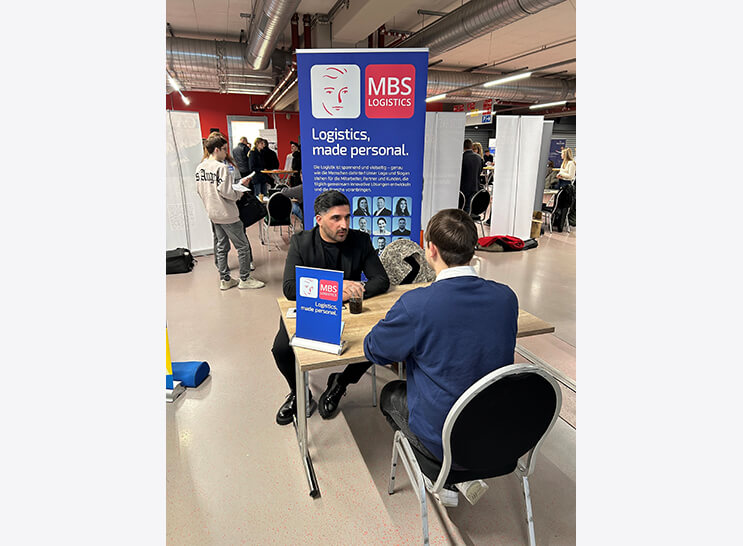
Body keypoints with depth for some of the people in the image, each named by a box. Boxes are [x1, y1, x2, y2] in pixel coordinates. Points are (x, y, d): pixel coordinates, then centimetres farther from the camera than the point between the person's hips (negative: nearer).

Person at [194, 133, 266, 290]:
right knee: (243, 246, 4)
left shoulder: (200, 168, 6)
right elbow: (226, 192, -23)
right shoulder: (221, 167, -19)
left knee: (222, 246, 17)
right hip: (227, 214, -8)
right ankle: (244, 279, 11)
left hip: (213, 214, 9)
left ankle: (224, 279, 23)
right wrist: (240, 191, -6)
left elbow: (199, 191, 13)